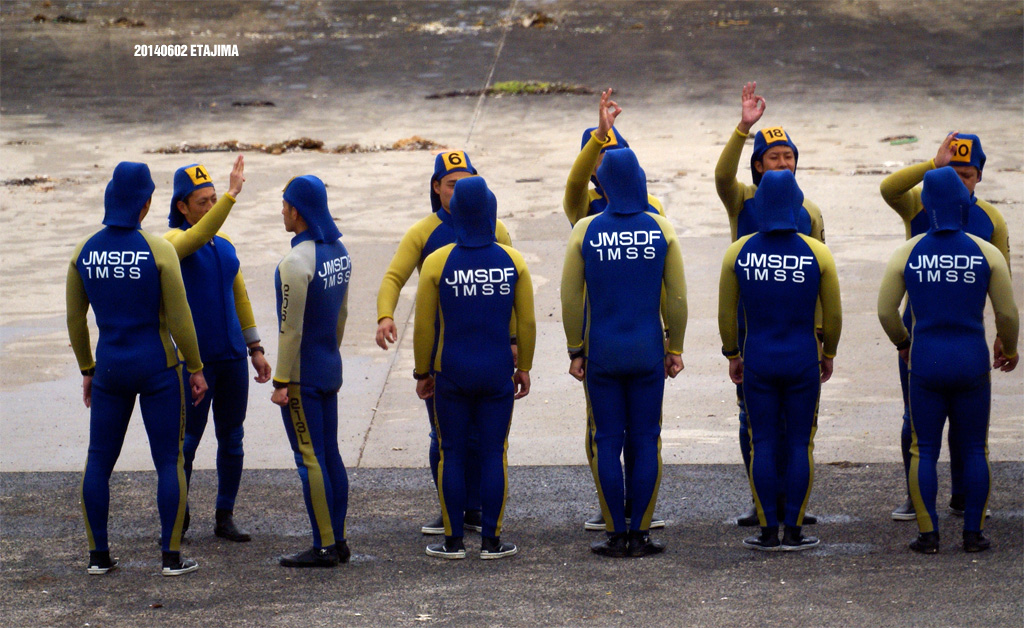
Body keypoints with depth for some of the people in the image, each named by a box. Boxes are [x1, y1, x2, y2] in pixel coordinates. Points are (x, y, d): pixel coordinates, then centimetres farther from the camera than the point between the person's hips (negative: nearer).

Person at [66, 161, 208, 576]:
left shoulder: (84, 251, -1)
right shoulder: (158, 250, -14)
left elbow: (74, 318, 6)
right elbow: (178, 317, -12)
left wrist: (86, 370, 18)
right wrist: (196, 368, 0)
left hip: (110, 370, 3)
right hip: (158, 369, -3)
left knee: (99, 461, 13)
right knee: (169, 461, 5)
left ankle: (97, 555, 13)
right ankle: (172, 556, 4)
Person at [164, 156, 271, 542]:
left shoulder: (225, 247, 12)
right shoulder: (173, 242, -7)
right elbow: (199, 235, -30)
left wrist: (255, 349, 15)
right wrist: (232, 194, -38)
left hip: (232, 356, 6)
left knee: (231, 439, 6)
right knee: (187, 440, 1)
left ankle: (225, 518, 15)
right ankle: (178, 516, 16)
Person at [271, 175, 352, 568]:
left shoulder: (297, 262, -20)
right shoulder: (339, 251, 6)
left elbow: (291, 329, -20)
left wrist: (281, 381, -15)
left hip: (302, 373, -8)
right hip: (330, 368, 8)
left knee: (310, 458, -3)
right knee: (330, 454, 12)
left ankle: (324, 547, 0)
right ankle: (338, 541, 16)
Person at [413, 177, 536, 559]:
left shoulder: (437, 262, -8)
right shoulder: (512, 262, -3)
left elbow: (423, 326, -4)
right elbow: (527, 322, 1)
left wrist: (422, 373, 6)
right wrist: (523, 368, 12)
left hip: (451, 373, -1)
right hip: (498, 372, 1)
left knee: (452, 454, 7)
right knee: (494, 453, 7)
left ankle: (453, 541, 10)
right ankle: (491, 541, 8)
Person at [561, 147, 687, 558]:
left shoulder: (585, 231, -5)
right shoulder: (660, 229, -3)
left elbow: (570, 297, -3)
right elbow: (677, 296, -1)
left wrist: (575, 351, 6)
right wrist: (675, 349, 8)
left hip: (602, 352, -1)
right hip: (648, 352, 1)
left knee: (608, 442, 4)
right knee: (646, 440, 7)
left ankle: (616, 535, 5)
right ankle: (640, 534, 8)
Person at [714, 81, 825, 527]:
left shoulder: (808, 211, 8)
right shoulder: (742, 201, 2)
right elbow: (722, 174, -21)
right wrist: (743, 128, -32)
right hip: (750, 326, -2)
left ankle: (789, 498, 12)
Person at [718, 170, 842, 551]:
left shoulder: (738, 252, -4)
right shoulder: (817, 253, -5)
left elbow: (726, 313, 4)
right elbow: (833, 314, 3)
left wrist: (732, 355, 17)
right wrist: (828, 354, 18)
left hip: (758, 359, 1)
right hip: (803, 359, -1)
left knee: (763, 444, 6)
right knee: (800, 444, 6)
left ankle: (768, 532, 7)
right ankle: (793, 532, 6)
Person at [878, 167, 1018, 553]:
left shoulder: (907, 253, -3)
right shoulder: (986, 253, -4)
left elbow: (885, 311, 0)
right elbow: (1007, 313, -1)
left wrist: (902, 343, 20)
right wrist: (1009, 349, 18)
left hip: (926, 360, 0)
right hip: (972, 361, 0)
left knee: (924, 449, 7)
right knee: (974, 449, 10)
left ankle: (928, 534, 5)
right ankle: (973, 533, 10)